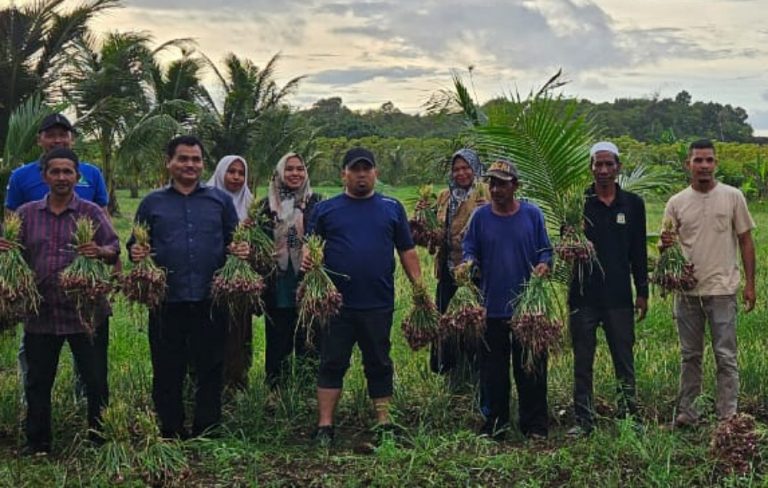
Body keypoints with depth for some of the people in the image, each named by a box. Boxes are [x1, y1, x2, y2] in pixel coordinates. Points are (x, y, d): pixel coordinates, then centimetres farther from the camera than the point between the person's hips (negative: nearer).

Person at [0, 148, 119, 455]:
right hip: (40, 312, 2)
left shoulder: (91, 212, 2)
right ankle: (37, 442, 23)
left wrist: (101, 252, -26)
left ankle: (100, 440, 18)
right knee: (37, 382, 10)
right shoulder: (26, 214, 8)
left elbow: (114, 248, -4)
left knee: (95, 380, 4)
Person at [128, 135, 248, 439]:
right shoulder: (152, 203, 10)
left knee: (210, 369, 6)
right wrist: (135, 252, -11)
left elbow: (234, 241, 12)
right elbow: (136, 244, 11)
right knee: (167, 371, 7)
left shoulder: (221, 201, 10)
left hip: (210, 300, 0)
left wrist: (242, 251, -9)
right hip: (167, 302, 0)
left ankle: (207, 434, 18)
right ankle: (170, 434, 19)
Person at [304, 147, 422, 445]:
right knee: (332, 364, 2)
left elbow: (407, 252, 9)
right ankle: (325, 426, 7)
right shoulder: (326, 209, 6)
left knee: (379, 365, 10)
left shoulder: (392, 208, 9)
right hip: (336, 303, -1)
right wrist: (306, 259, -19)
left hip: (379, 305, 1)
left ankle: (384, 424, 19)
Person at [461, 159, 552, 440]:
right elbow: (470, 249, 7)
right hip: (492, 308, 1)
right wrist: (469, 262, -15)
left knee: (531, 369, 4)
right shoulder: (480, 217, 4)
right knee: (493, 371, 8)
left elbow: (545, 250, 6)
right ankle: (495, 425, 19)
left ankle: (534, 426, 14)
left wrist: (544, 264, -15)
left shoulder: (532, 214, 2)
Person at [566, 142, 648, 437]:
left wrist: (642, 292, 8)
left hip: (619, 297, 1)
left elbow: (639, 252, 10)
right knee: (583, 363, 6)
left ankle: (629, 415, 16)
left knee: (625, 362, 6)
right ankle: (583, 420, 14)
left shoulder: (633, 204, 7)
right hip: (584, 296, -1)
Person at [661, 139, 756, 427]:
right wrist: (665, 244, -17)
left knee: (726, 356, 0)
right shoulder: (676, 203, 4)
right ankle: (687, 413, 19)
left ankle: (728, 416, 7)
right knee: (690, 356, 12)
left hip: (722, 289, -2)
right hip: (687, 289, 2)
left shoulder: (732, 197, -1)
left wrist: (750, 283, -1)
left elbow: (745, 241, 3)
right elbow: (667, 246, 8)